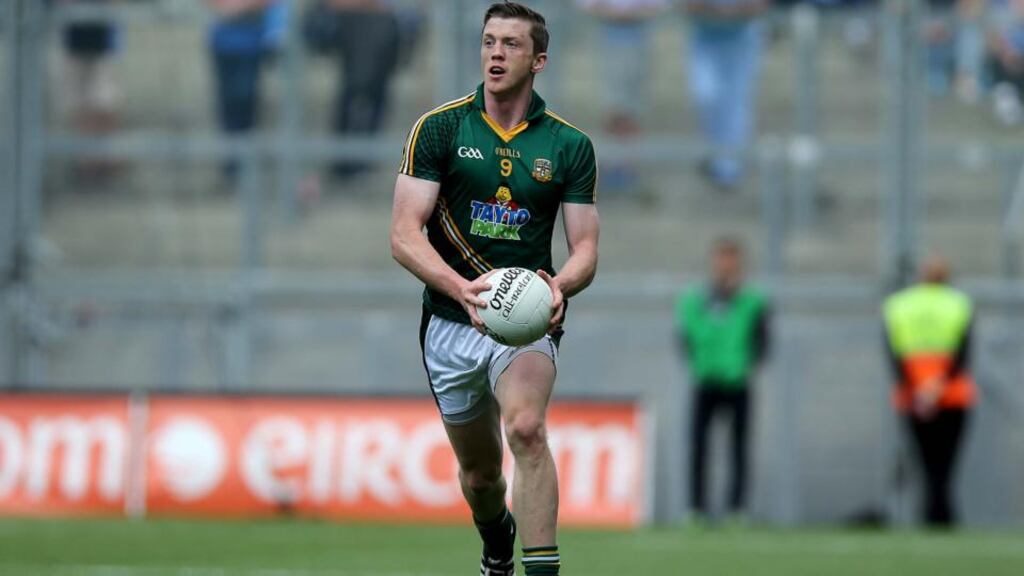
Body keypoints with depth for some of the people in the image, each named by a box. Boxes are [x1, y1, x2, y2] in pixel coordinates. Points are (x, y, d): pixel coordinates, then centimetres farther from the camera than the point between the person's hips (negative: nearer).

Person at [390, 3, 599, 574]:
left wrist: (560, 286, -24)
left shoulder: (571, 146, 0)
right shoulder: (438, 129, -3)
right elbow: (405, 234, -9)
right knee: (479, 472, 13)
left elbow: (586, 247, 0)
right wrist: (463, 288, -27)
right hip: (452, 323, 1)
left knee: (526, 427, -30)